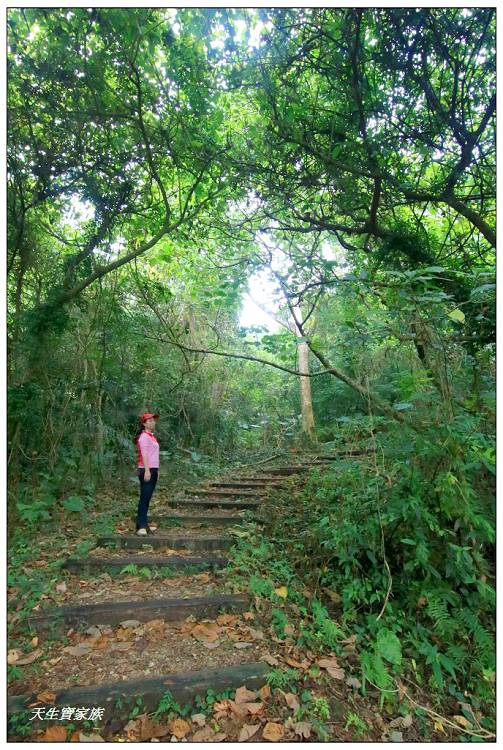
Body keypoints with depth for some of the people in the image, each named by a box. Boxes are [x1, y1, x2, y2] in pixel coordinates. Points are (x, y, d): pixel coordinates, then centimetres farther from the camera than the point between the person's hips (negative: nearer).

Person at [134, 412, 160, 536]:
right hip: (146, 470, -9)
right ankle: (141, 526, -3)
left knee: (147, 498, 11)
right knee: (144, 498, -7)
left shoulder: (151, 436, 19)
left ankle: (144, 525, 17)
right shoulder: (144, 436, -10)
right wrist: (147, 470, -25)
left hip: (153, 470, 9)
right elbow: (144, 454, -18)